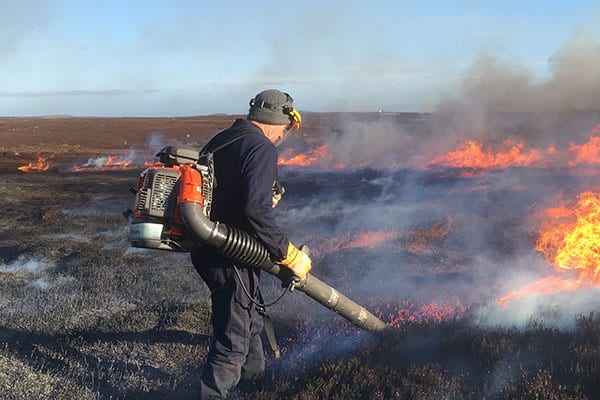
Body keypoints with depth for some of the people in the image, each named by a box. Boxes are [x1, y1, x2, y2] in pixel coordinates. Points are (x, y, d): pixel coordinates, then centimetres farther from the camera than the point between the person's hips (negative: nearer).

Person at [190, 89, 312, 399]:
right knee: (233, 339, 2)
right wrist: (290, 256, -19)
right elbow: (257, 212, -27)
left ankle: (256, 374, 49)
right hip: (230, 257, -10)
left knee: (247, 317, 29)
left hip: (205, 248, 10)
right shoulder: (261, 149, -17)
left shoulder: (221, 140, 11)